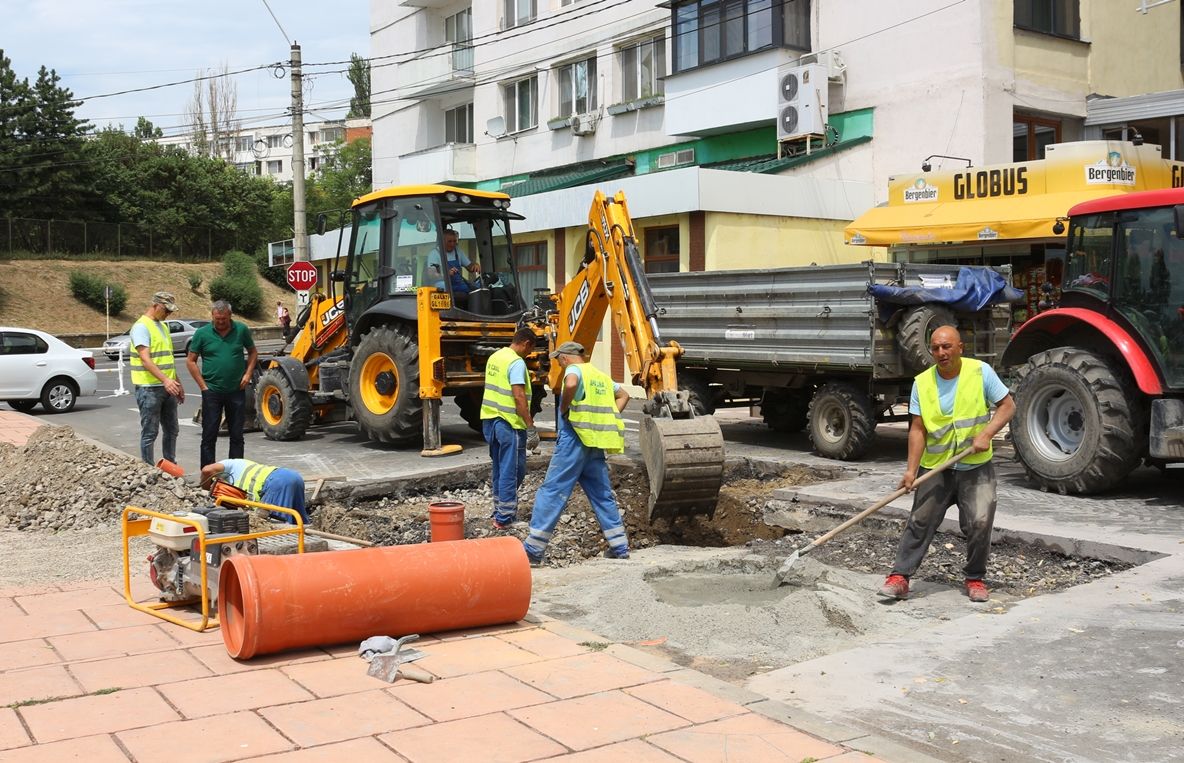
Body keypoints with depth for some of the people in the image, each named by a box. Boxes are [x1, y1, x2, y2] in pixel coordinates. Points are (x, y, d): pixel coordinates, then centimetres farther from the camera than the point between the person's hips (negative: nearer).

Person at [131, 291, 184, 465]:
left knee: (171, 430, 14)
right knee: (150, 433, -2)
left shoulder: (163, 326, 16)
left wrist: (178, 384, 21)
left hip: (168, 387, 9)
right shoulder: (142, 327, -12)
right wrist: (165, 380, -33)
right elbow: (145, 359, -23)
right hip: (149, 388, -9)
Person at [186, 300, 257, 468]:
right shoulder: (202, 333, -3)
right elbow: (190, 360, 1)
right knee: (209, 436, 2)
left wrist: (248, 374, -1)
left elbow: (253, 352, 13)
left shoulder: (241, 330, 0)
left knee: (237, 435, 8)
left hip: (236, 391, 2)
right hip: (212, 392, -1)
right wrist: (203, 385, -4)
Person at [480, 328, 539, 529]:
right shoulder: (517, 363, -15)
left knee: (500, 469, 18)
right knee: (512, 470, -2)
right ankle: (504, 518, 0)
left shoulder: (494, 357, 12)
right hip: (509, 424, -9)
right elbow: (519, 397, -22)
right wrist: (531, 428, -20)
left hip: (490, 420, 9)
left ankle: (500, 511, 25)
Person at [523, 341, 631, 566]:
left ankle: (533, 550, -5)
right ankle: (619, 547, 14)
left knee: (551, 492, -5)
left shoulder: (574, 369, -4)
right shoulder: (600, 375, 20)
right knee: (603, 494, 14)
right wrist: (607, 417, 19)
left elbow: (571, 384, -28)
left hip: (575, 439, -7)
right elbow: (623, 395, 31)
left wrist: (563, 408, -12)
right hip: (596, 443, 7)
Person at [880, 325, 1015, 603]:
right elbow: (918, 429, -3)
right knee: (920, 521, -1)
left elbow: (1007, 406, -1)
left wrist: (986, 435, -17)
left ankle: (975, 579, 12)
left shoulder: (980, 372, -5)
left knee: (980, 523, -7)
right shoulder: (922, 382, -2)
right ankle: (900, 577, 3)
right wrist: (911, 469, -12)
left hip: (976, 467, -1)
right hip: (936, 467, 1)